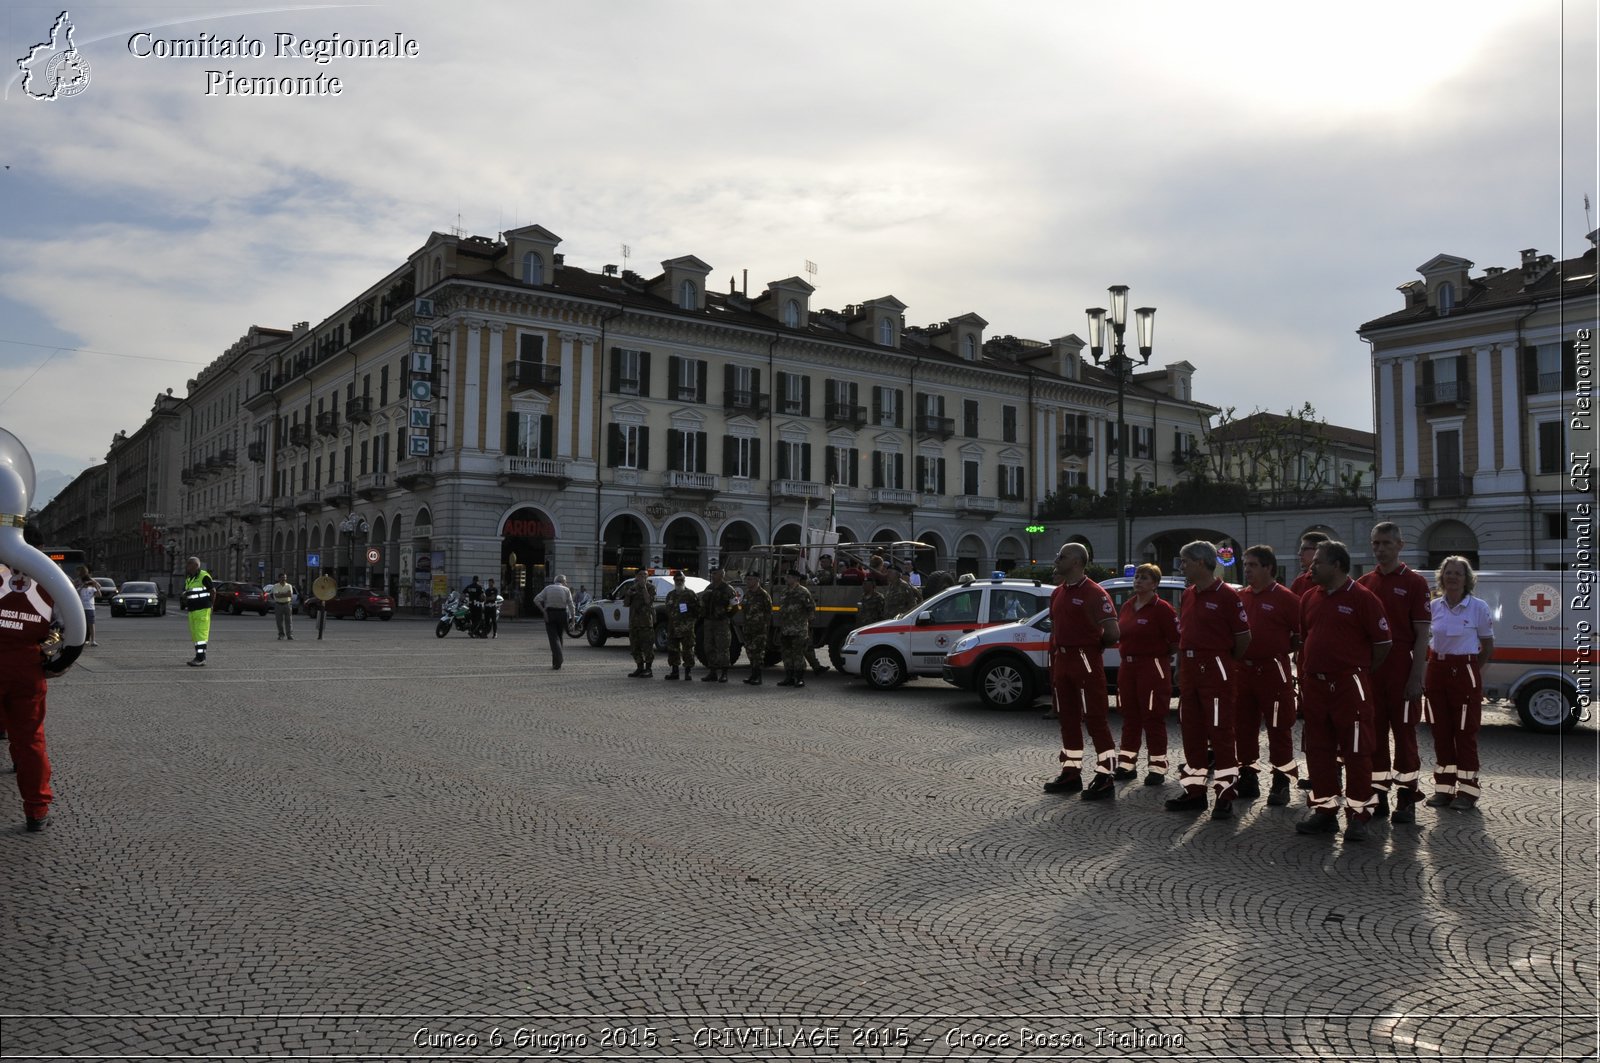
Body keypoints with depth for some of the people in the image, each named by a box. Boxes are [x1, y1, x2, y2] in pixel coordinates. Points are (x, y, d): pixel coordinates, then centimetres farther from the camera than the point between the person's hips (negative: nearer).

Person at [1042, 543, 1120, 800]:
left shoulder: (1094, 593, -12)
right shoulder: (1058, 593, 13)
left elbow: (1112, 632, -18)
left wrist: (1093, 647, -2)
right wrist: (1055, 655, 12)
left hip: (1086, 660, -8)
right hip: (1062, 660, 8)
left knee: (1096, 719, -5)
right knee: (1068, 719, 13)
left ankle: (1104, 779, -1)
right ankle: (1071, 774, 22)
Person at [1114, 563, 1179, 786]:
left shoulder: (1162, 608, -11)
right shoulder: (1127, 606, 11)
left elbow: (1177, 641, -12)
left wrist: (1161, 656, -2)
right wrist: (1127, 653, 9)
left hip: (1153, 667, -7)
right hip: (1127, 666, 7)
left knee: (1153, 719, -1)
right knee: (1130, 717, 13)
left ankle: (1158, 769, 8)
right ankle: (1126, 766, 21)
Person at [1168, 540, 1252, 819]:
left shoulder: (1226, 595, -10)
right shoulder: (1188, 595, 13)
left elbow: (1244, 636, -7)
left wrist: (1227, 663, 4)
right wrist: (1181, 668, 13)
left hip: (1215, 671, -8)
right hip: (1189, 671, 8)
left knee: (1220, 733, -3)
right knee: (1191, 733, 11)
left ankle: (1225, 797, 4)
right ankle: (1194, 791, 20)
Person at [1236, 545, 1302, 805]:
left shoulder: (1285, 598, -6)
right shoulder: (1241, 597, 12)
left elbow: (1302, 634, -6)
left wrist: (1283, 650, -2)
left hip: (1273, 671, -6)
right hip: (1243, 671, 6)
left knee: (1279, 729, 0)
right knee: (1243, 727, 10)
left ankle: (1282, 782, 8)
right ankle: (1248, 778, 21)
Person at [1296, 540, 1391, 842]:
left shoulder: (1362, 598, -8)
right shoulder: (1309, 598, 12)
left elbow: (1383, 642, -6)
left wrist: (1363, 671, 0)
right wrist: (1305, 675, 13)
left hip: (1349, 686, -6)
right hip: (1314, 685, 7)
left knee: (1356, 752, -1)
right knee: (1318, 751, 10)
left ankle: (1358, 815, 7)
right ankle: (1324, 811, 19)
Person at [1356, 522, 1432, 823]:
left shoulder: (1414, 582, -2)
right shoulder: (1363, 584, 11)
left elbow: (1422, 634, -6)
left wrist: (1416, 676, -13)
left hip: (1402, 669, -4)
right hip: (1370, 669, 4)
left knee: (1404, 732, 2)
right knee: (1374, 733, 7)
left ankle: (1407, 798, 10)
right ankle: (1378, 795, 16)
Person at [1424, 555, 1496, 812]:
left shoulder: (1479, 607, -5)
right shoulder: (1433, 606, 4)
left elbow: (1488, 647, 4)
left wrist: (1474, 670, 3)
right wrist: (1423, 672, 8)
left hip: (1465, 672, -4)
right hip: (1437, 671, 4)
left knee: (1465, 733, 0)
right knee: (1441, 732, 8)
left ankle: (1468, 790, 10)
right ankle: (1444, 788, 17)